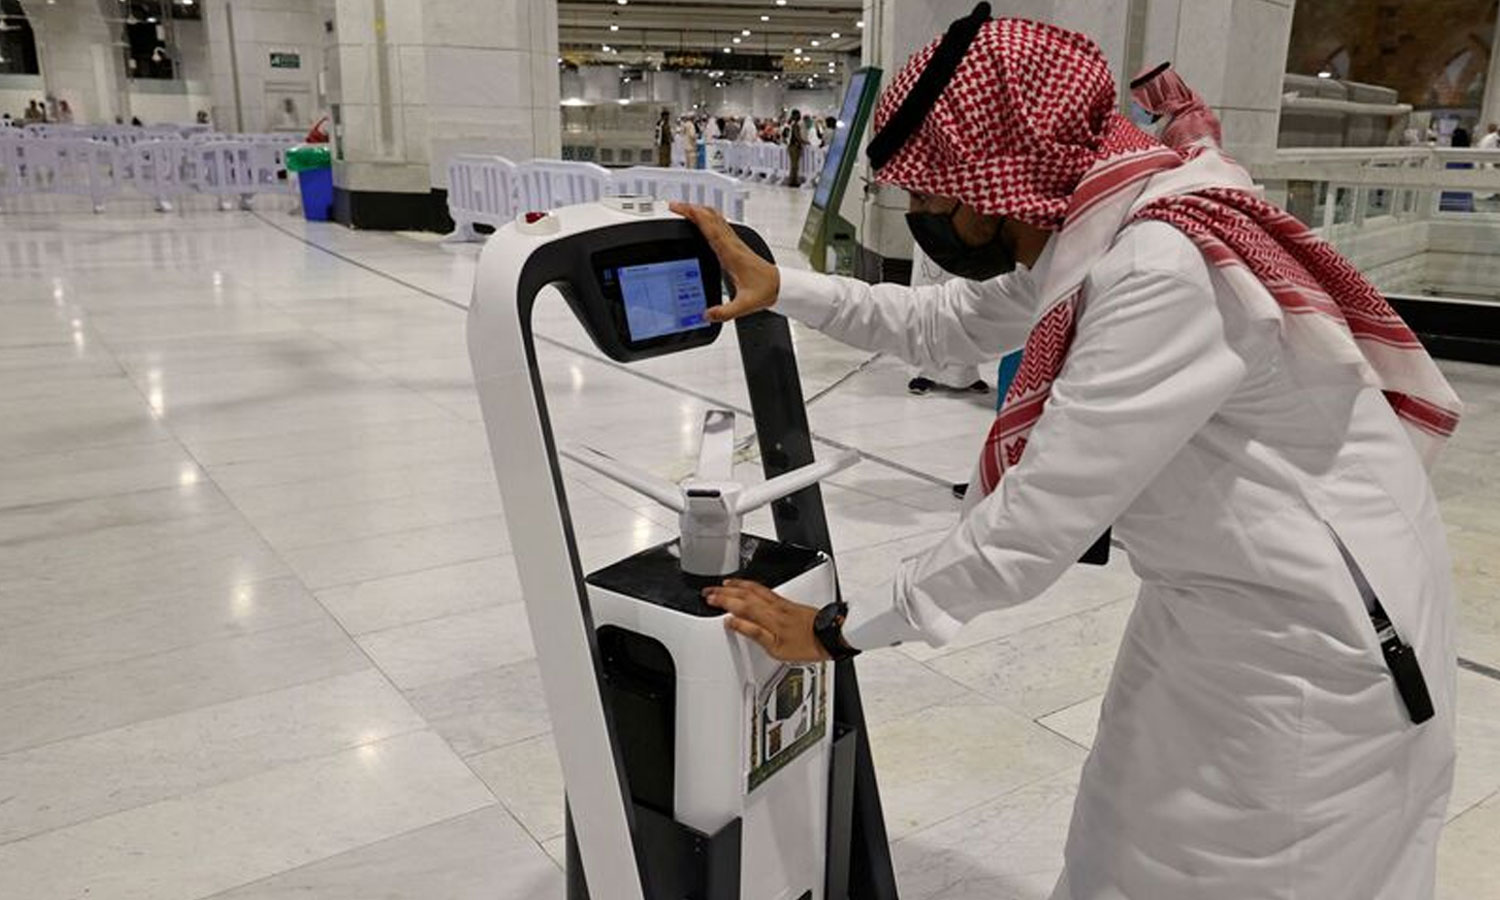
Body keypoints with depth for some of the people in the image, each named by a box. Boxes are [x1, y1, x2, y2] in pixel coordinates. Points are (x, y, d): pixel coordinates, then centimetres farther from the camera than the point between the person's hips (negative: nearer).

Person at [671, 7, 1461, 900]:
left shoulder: (1164, 272, -32)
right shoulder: (1085, 235, -3)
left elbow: (1038, 519, -30)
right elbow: (939, 324, 12)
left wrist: (838, 629, -19)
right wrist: (777, 285, 4)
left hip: (1313, 636, -8)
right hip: (1221, 599, 8)